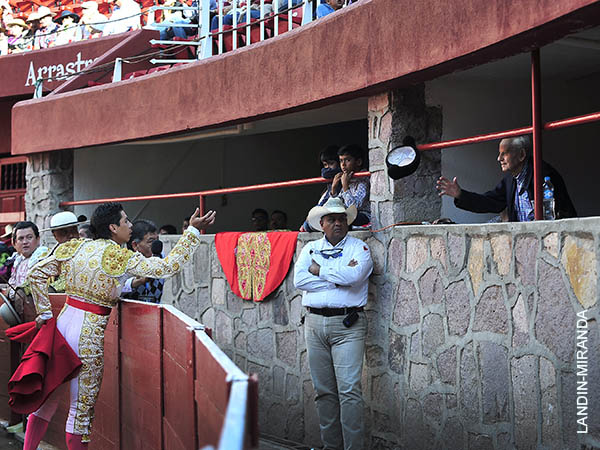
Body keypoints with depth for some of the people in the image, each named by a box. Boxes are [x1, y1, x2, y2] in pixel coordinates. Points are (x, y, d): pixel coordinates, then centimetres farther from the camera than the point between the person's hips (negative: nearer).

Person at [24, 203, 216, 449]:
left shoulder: (74, 247, 5)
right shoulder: (122, 258, -12)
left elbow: (36, 274, 6)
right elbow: (167, 267, -13)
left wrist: (45, 313, 10)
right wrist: (193, 231, -8)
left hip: (64, 319, 6)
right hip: (90, 332, -6)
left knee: (47, 397, 16)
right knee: (82, 408, 4)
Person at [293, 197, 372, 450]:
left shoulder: (359, 248, 5)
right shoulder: (310, 248, 14)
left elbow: (353, 275, -15)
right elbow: (299, 280, -3)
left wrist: (319, 270, -2)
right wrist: (338, 277, -6)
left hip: (347, 325, -4)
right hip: (315, 322, 4)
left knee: (349, 389, -10)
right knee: (323, 390, 7)